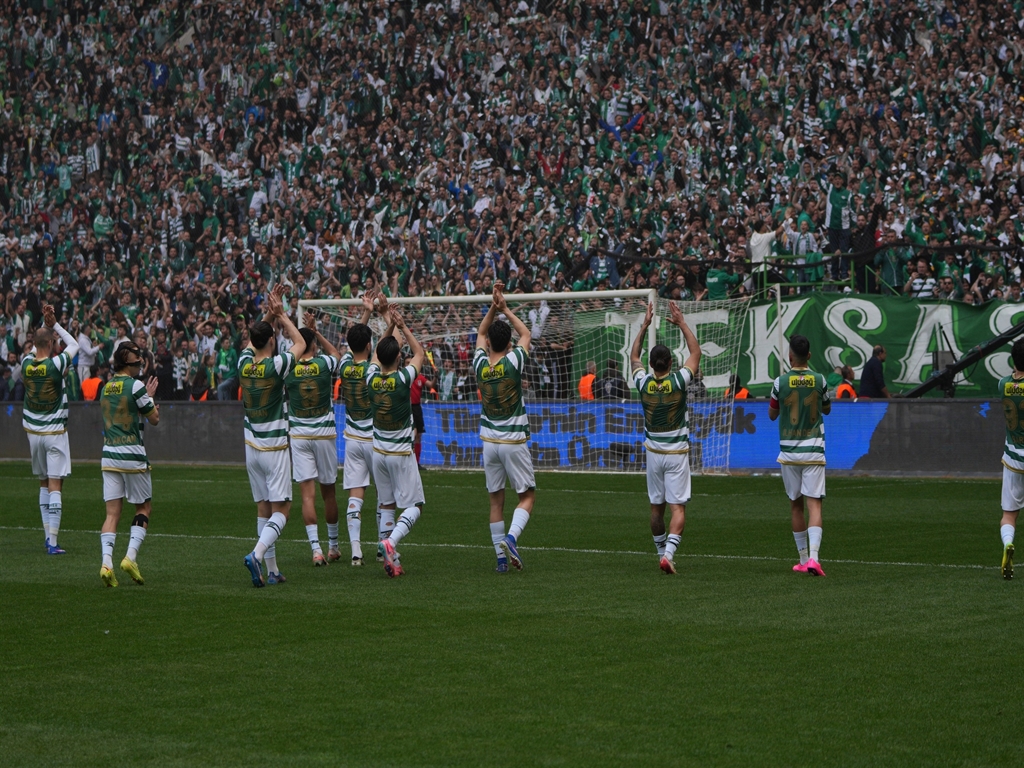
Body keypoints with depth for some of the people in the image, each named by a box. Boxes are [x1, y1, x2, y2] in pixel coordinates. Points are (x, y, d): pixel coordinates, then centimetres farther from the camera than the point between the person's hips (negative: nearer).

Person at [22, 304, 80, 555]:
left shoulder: (26, 364, -3)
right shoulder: (56, 364, -16)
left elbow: (40, 345, 19)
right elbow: (74, 345, 2)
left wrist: (46, 324, 10)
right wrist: (55, 324, 4)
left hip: (33, 432, 5)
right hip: (55, 432, -5)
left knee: (43, 484, 18)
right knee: (55, 486, -5)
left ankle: (48, 536, 18)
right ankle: (52, 543, -10)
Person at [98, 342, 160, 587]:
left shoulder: (106, 387, 11)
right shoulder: (135, 386, -10)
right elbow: (154, 418, -4)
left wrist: (146, 395, 24)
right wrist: (150, 397, 13)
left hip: (109, 455, 5)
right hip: (132, 455, -5)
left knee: (112, 512, 1)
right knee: (144, 508, 10)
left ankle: (107, 562, -14)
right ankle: (131, 556, -4)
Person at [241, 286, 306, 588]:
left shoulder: (244, 364, -2)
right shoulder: (276, 366, -15)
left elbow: (253, 338, 21)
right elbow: (300, 343, 3)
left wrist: (269, 313, 16)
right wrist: (281, 314, 9)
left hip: (252, 447, 6)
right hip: (274, 447, -5)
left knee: (264, 508, 11)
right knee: (281, 509, -4)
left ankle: (272, 570, 11)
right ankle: (257, 554, -26)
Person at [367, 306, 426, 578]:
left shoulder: (372, 378, -5)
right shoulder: (402, 379, -16)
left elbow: (377, 353, 17)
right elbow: (419, 353, 2)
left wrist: (390, 327, 14)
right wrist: (403, 327, 7)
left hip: (378, 452, 5)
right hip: (401, 453, -5)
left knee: (386, 505, 11)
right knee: (414, 505, 2)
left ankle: (392, 560, 5)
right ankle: (391, 541, -22)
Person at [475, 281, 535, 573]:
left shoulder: (480, 364, -2)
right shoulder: (513, 362, -11)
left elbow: (481, 333, 17)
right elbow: (526, 334, 8)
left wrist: (493, 308, 9)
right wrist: (505, 309, 12)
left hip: (489, 441, 4)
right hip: (514, 441, -4)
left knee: (496, 500, 9)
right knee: (527, 496, 5)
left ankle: (501, 556, 6)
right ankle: (511, 537, -20)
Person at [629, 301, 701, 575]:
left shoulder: (643, 383, -7)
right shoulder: (678, 381, -14)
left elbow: (633, 356, 12)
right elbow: (696, 352, 0)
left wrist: (645, 325, 12)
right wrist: (681, 323, 3)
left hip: (654, 452, 3)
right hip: (677, 453, -3)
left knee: (656, 507, 15)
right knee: (678, 508, -6)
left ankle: (661, 552, 26)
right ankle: (669, 553, -22)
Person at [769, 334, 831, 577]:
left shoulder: (780, 382, -5)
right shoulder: (819, 380, -2)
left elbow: (772, 414, 8)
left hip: (789, 452, 0)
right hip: (814, 451, 0)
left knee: (796, 505, 13)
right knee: (814, 503, -5)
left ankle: (803, 559, 19)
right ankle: (813, 556, -22)